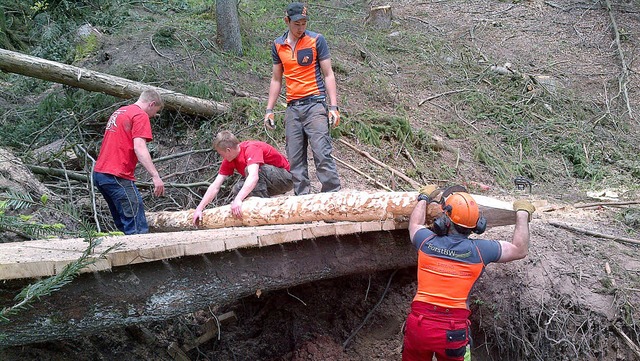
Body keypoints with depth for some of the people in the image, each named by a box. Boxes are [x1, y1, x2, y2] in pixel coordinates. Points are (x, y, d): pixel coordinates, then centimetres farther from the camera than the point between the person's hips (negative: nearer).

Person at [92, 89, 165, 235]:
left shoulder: (119, 112, 22)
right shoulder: (141, 115, -6)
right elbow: (139, 148, -19)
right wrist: (156, 176, -24)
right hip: (117, 177, -10)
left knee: (123, 225, 15)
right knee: (137, 228, -10)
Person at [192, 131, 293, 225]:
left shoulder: (252, 148, -25)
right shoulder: (229, 160, -2)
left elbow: (253, 176, -41)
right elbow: (215, 187, -4)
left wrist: (238, 200, -50)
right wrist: (199, 209, -11)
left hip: (285, 179, -8)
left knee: (249, 170, -29)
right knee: (237, 189, -11)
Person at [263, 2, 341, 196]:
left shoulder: (316, 40, 1)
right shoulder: (278, 45, 12)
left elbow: (328, 74, 1)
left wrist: (334, 107, -8)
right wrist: (269, 110, 13)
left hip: (314, 104, -4)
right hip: (292, 108, 4)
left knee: (322, 154, -11)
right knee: (295, 160, 3)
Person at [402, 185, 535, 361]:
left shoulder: (426, 242, -5)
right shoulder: (479, 250, -8)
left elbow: (415, 224, 21)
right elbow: (520, 250, 7)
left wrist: (424, 199, 37)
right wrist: (522, 214, 19)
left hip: (418, 327, 1)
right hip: (454, 333, -1)